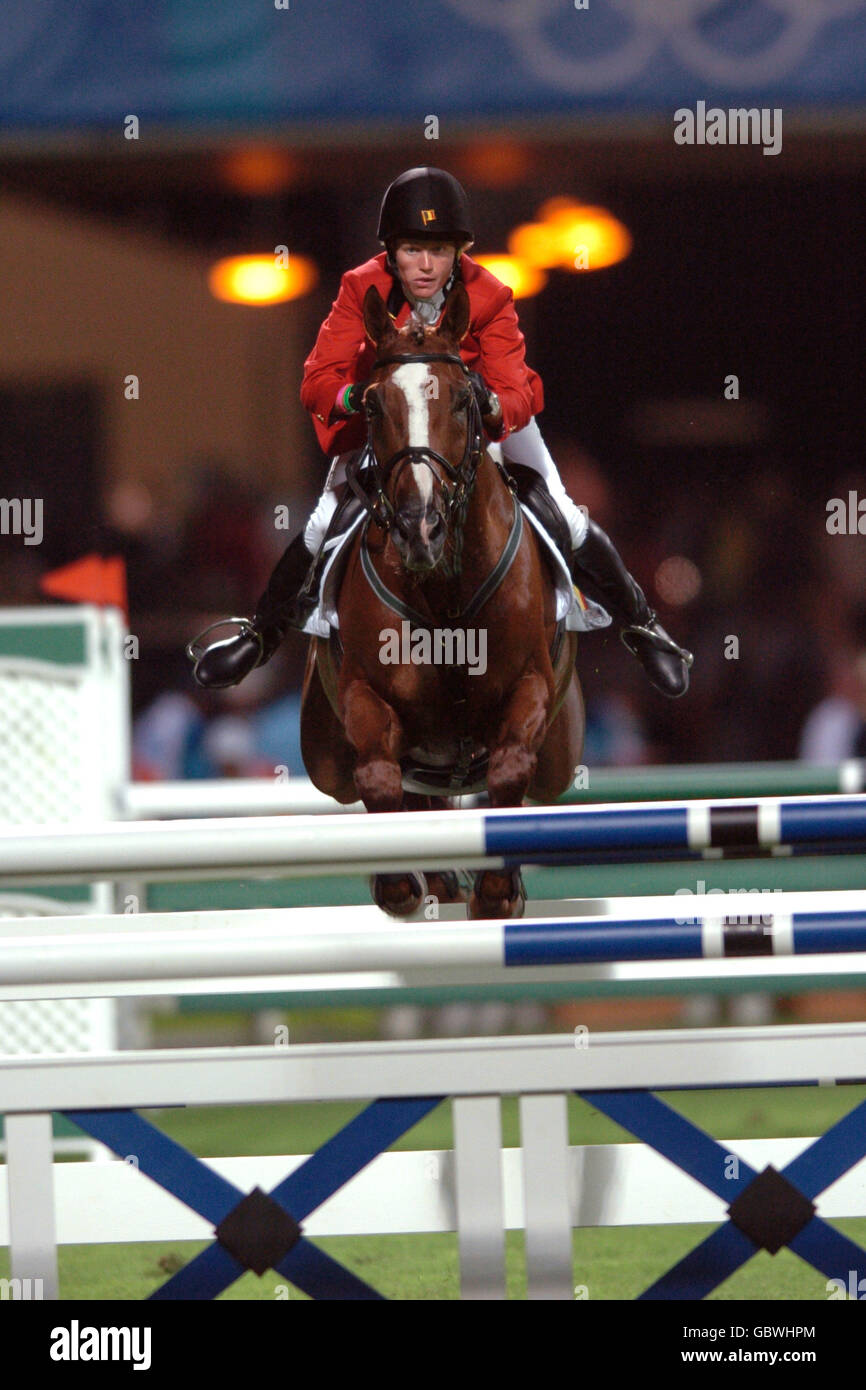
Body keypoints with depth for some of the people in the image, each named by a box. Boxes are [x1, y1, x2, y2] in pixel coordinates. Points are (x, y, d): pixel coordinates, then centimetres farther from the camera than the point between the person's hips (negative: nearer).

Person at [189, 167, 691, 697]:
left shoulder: (488, 298, -33)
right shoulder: (363, 289, -31)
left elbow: (518, 395, -39)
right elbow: (317, 381, -32)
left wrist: (492, 406, -64)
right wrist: (351, 397, -56)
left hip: (481, 405, -1)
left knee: (561, 513, -3)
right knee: (326, 522, -4)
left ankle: (642, 626, 16)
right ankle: (261, 635, 19)